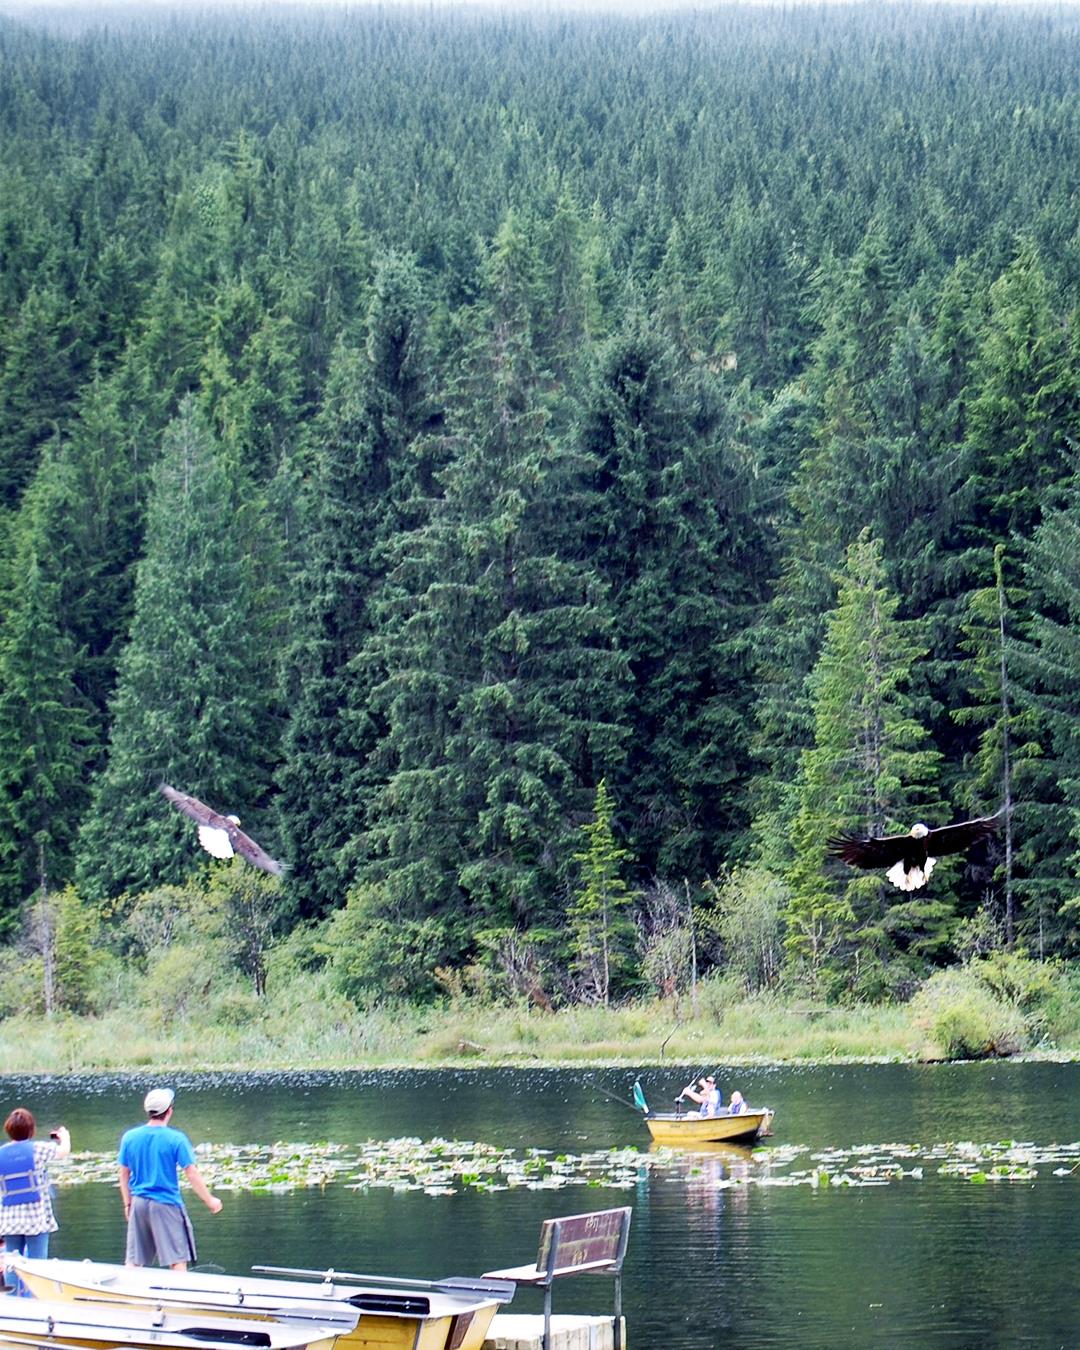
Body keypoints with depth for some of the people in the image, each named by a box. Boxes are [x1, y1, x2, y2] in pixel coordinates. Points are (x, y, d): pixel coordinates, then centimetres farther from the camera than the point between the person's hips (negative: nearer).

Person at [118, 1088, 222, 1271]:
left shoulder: (129, 1137, 2)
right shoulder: (176, 1139, -10)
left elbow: (124, 1175, 9)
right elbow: (192, 1174, -10)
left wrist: (128, 1204, 21)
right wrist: (210, 1201, 1)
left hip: (139, 1204, 4)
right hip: (166, 1205, -4)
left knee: (133, 1262, 9)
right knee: (178, 1260, 0)